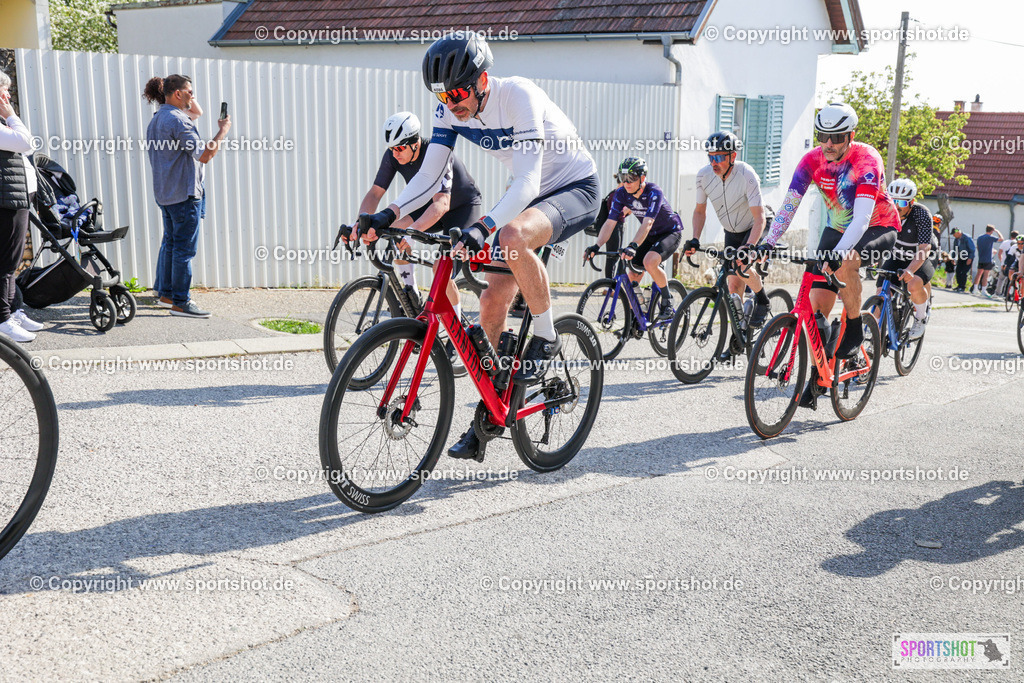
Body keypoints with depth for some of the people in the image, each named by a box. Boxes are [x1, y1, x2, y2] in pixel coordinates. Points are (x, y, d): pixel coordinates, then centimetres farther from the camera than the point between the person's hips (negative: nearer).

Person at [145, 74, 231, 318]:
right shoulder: (178, 120, -17)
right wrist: (222, 131, -12)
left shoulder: (155, 120, 15)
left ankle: (164, 291, 27)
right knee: (184, 247, -6)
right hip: (184, 193, -10)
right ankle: (180, 302, -4)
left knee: (170, 241, 19)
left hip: (164, 192, 10)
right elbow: (204, 155, -22)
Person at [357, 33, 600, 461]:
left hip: (577, 189, -7)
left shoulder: (518, 96, -28)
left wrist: (481, 228, -49)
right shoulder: (451, 111, -8)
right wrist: (386, 216, -26)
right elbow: (428, 177, -9)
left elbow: (528, 182, -36)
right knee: (492, 302, -2)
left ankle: (547, 339, -16)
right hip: (530, 196, 7)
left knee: (513, 236, -38)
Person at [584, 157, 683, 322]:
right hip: (650, 236, 6)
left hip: (670, 232, -6)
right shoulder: (621, 194, -13)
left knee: (649, 262, -32)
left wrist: (633, 246, -56)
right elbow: (610, 223, -19)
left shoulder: (653, 192, -29)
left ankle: (667, 302, -12)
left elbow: (647, 224, -42)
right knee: (632, 277, -5)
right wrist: (597, 246, -35)